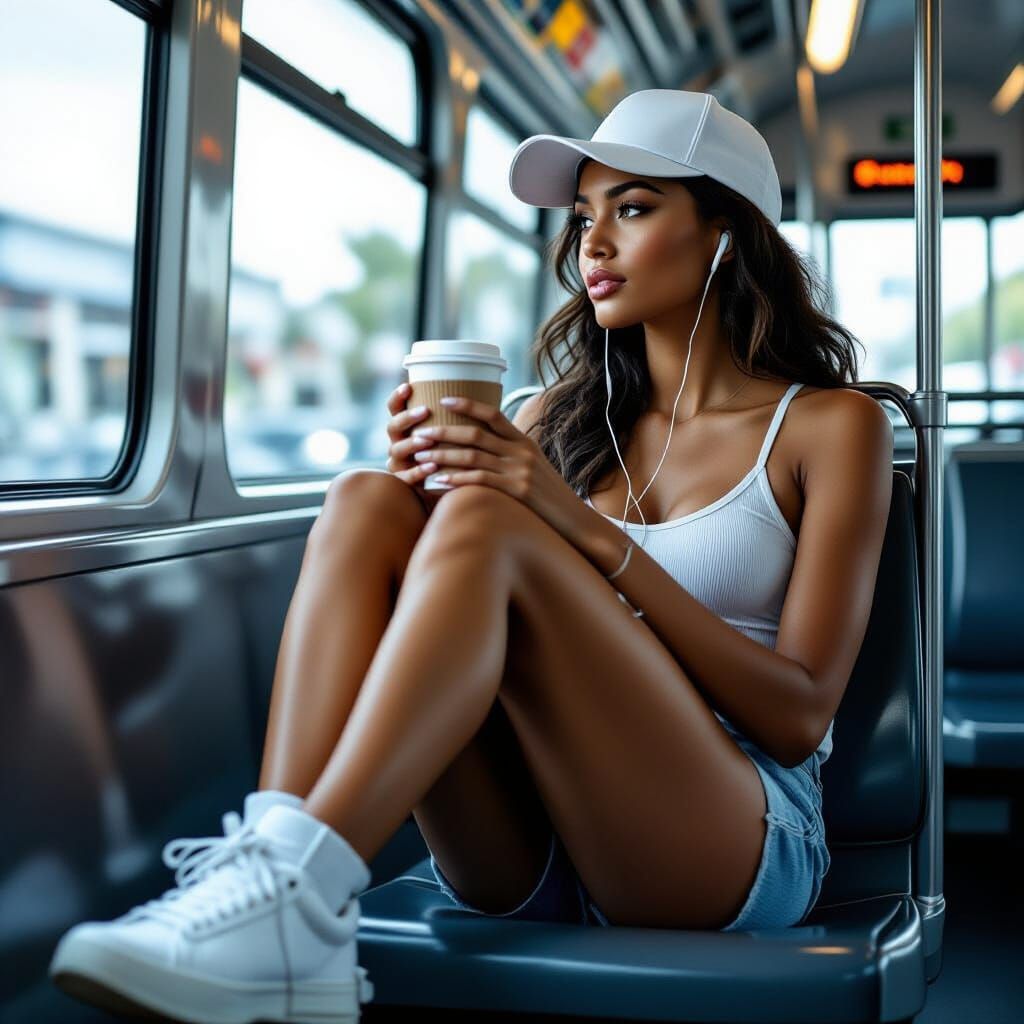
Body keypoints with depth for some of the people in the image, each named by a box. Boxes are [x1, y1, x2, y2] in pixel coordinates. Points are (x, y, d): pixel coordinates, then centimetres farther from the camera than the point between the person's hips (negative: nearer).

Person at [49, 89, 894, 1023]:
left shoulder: (830, 424, 6)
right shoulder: (560, 418, 17)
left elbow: (800, 715, -5)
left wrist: (591, 534, -14)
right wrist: (436, 486, -7)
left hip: (738, 850, -3)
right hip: (525, 861, 4)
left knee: (482, 524, -26)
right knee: (368, 502, -19)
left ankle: (293, 893, -36)